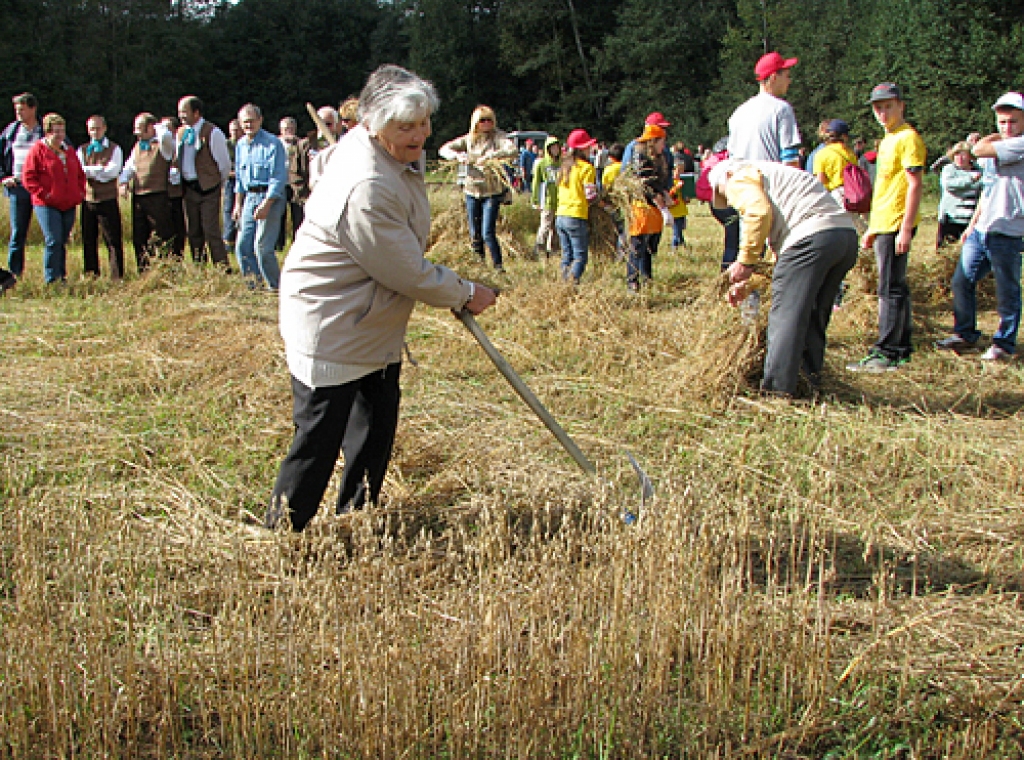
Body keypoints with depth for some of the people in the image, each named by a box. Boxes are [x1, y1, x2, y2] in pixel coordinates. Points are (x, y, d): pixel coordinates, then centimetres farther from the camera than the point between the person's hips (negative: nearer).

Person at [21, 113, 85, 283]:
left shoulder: (69, 152, 17)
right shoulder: (38, 150, -2)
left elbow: (80, 175, 25)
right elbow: (28, 177, -6)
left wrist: (80, 192, 10)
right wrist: (43, 193, -13)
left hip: (68, 205, 6)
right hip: (47, 205, -6)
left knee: (62, 242, 9)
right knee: (54, 241, -13)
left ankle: (62, 277, 16)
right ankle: (51, 279, -8)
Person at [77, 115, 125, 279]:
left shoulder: (114, 149, 7)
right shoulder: (82, 150, 15)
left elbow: (113, 171, -8)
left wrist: (89, 170, -6)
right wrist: (101, 170, -12)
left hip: (108, 200, -3)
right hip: (88, 200, 3)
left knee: (113, 240, -4)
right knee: (89, 240, 6)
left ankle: (117, 276, -2)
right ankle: (91, 276, 13)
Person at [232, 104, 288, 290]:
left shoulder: (273, 144, -10)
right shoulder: (241, 145, 14)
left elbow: (279, 178, -14)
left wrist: (266, 204, -19)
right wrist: (238, 204, 17)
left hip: (271, 197, -7)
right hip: (249, 197, 7)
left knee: (262, 246, -12)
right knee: (243, 245, 4)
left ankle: (275, 287, 0)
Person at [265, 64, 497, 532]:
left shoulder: (398, 156, 0)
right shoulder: (366, 190, -32)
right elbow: (410, 275, -25)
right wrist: (466, 295, -10)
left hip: (375, 326, 10)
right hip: (330, 331, -10)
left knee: (378, 422, 19)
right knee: (318, 441, -4)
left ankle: (357, 514, 34)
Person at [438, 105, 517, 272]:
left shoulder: (497, 137, -6)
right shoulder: (468, 139, 7)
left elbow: (512, 151, -24)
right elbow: (444, 149, 6)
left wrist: (489, 156, -34)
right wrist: (458, 156, -14)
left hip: (492, 192, -4)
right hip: (472, 191, 4)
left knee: (488, 233, -13)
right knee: (475, 233, 9)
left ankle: (498, 265, -3)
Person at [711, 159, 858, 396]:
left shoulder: (740, 178, 10)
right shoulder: (772, 174, 38)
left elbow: (758, 212, -12)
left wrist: (745, 262, -6)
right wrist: (745, 283, 37)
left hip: (812, 235, -9)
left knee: (786, 312, -4)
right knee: (814, 316, 19)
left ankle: (776, 387, -4)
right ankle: (812, 380, 24)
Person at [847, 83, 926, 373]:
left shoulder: (908, 138, -10)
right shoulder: (888, 140, 19)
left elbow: (914, 185, -17)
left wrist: (906, 228, -22)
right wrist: (873, 227, 23)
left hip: (896, 226, -10)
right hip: (883, 226, 10)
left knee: (890, 289, -9)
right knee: (896, 288, 13)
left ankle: (887, 354, -8)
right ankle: (901, 348, 19)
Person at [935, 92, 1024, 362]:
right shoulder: (997, 147, 18)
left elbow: (979, 150, -21)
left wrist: (995, 137, -1)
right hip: (980, 229, 8)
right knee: (961, 281, 10)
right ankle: (965, 334, 24)